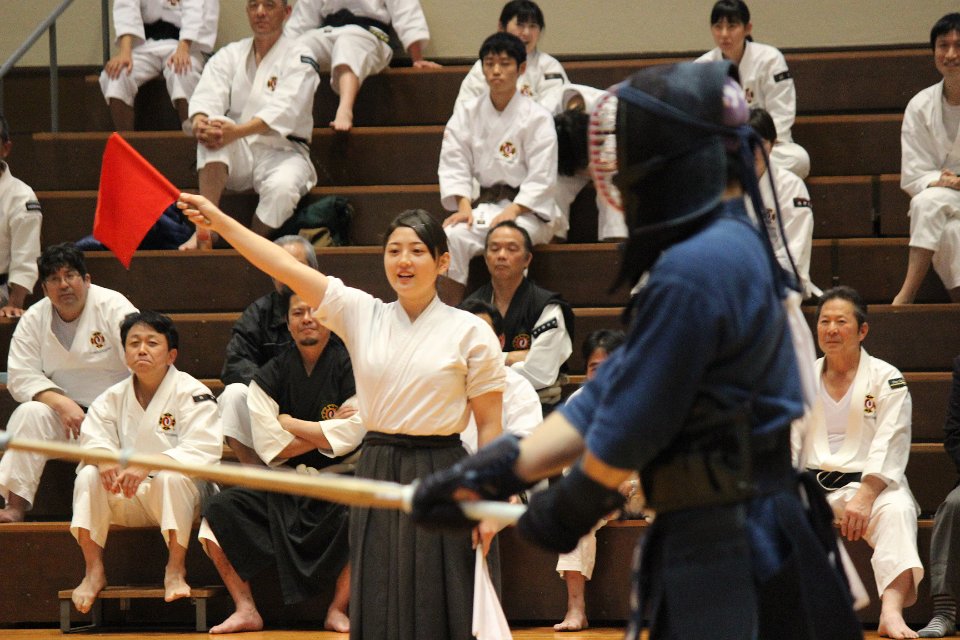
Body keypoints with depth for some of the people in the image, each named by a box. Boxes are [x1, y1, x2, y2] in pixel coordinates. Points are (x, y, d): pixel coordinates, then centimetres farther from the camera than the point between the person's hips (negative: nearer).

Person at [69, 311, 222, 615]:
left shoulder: (192, 393, -10)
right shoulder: (112, 398, 7)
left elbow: (203, 450, -21)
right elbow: (93, 438, 0)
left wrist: (149, 465, -35)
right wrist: (104, 457, -28)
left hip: (175, 497, -4)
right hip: (127, 501, 4)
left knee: (173, 476, -36)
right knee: (88, 477, -22)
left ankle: (175, 570, -26)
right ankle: (93, 571, -13)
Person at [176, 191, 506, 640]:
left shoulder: (469, 331, -2)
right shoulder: (360, 314, 5)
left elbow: (489, 425, -1)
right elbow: (285, 267, 0)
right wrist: (217, 220, -6)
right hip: (377, 472, 3)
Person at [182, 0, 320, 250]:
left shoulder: (299, 60, -1)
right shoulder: (230, 55, 12)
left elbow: (283, 111, -19)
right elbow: (208, 96, -6)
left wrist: (236, 132, -36)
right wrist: (200, 123, -32)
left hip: (282, 152, -3)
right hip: (238, 157, 3)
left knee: (281, 188, -37)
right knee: (214, 128, -29)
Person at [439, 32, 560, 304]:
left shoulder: (537, 118, -4)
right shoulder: (467, 114, 7)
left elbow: (541, 179, -9)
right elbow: (454, 165, 2)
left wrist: (512, 211, -22)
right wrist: (464, 205, -15)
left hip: (527, 208, -3)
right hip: (482, 204, 3)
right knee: (452, 236, -26)